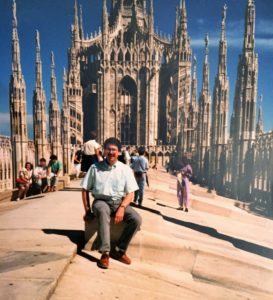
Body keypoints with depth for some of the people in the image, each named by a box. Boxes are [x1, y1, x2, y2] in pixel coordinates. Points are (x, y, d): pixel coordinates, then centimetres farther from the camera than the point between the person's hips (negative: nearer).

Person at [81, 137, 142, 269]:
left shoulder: (125, 169, 0)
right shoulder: (95, 167, 0)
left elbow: (130, 194, -1)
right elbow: (85, 189, 7)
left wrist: (122, 208, -18)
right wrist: (87, 210, 0)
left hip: (119, 202, 2)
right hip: (101, 201, -2)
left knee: (137, 219, -23)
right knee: (102, 211, -38)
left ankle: (119, 250, -4)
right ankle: (105, 252, -30)